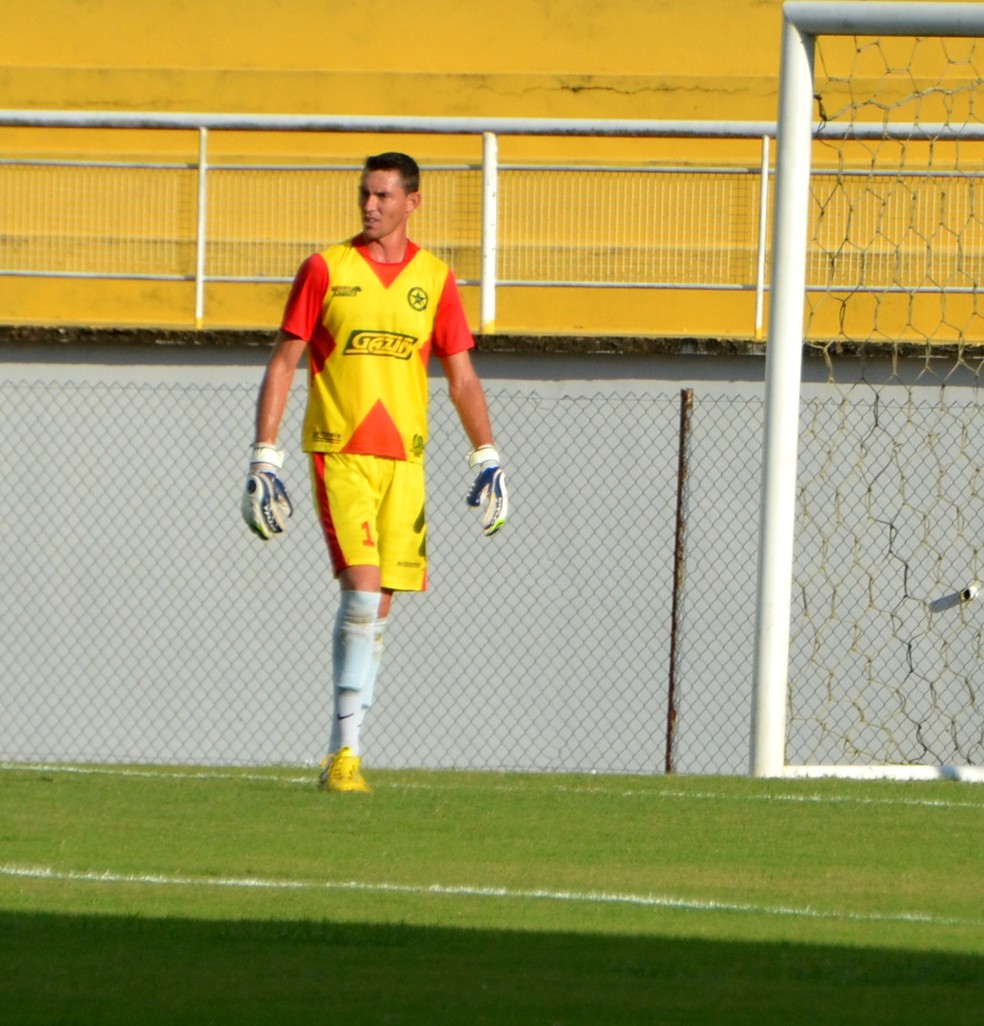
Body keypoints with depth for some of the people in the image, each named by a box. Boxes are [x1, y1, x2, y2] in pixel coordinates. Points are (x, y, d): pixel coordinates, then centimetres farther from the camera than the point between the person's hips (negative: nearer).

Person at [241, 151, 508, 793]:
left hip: (403, 460, 3)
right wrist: (264, 460, -4)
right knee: (362, 591, -16)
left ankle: (345, 751, 12)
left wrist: (487, 459, 1)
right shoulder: (326, 270, 1)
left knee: (379, 607, 3)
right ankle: (345, 754, -15)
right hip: (339, 453, -3)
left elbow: (462, 378, 12)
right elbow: (283, 364, 3)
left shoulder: (434, 280, 8)